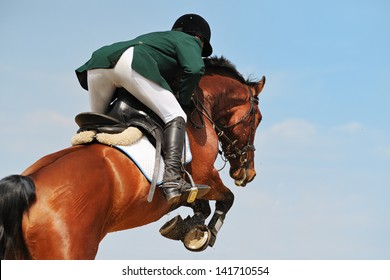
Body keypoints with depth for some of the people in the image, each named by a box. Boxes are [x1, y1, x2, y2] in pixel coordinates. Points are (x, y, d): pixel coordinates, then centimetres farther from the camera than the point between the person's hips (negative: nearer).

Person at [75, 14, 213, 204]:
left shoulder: (154, 37, 43)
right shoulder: (188, 40, 23)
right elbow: (195, 69, 1)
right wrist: (183, 99, 13)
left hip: (98, 62, 7)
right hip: (131, 62, -7)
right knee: (175, 117, -4)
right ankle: (172, 177, -23)